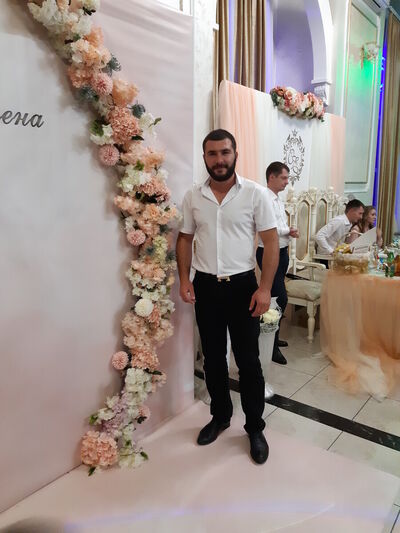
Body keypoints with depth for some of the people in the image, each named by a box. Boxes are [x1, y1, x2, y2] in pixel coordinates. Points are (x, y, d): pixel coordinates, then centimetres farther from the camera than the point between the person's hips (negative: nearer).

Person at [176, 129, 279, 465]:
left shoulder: (256, 194, -6)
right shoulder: (192, 197, 3)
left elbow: (271, 241, -7)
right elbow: (185, 239, 10)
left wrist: (265, 288, -14)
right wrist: (184, 280, -1)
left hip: (242, 286, -3)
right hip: (206, 287, 3)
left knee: (248, 360, 5)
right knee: (213, 357, 14)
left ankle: (255, 428, 24)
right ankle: (220, 416, 35)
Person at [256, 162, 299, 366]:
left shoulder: (279, 200, 15)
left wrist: (290, 232, 1)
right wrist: (288, 231, -13)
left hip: (282, 252, 10)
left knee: (274, 297, 17)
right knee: (280, 298, -9)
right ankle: (272, 346, 1)